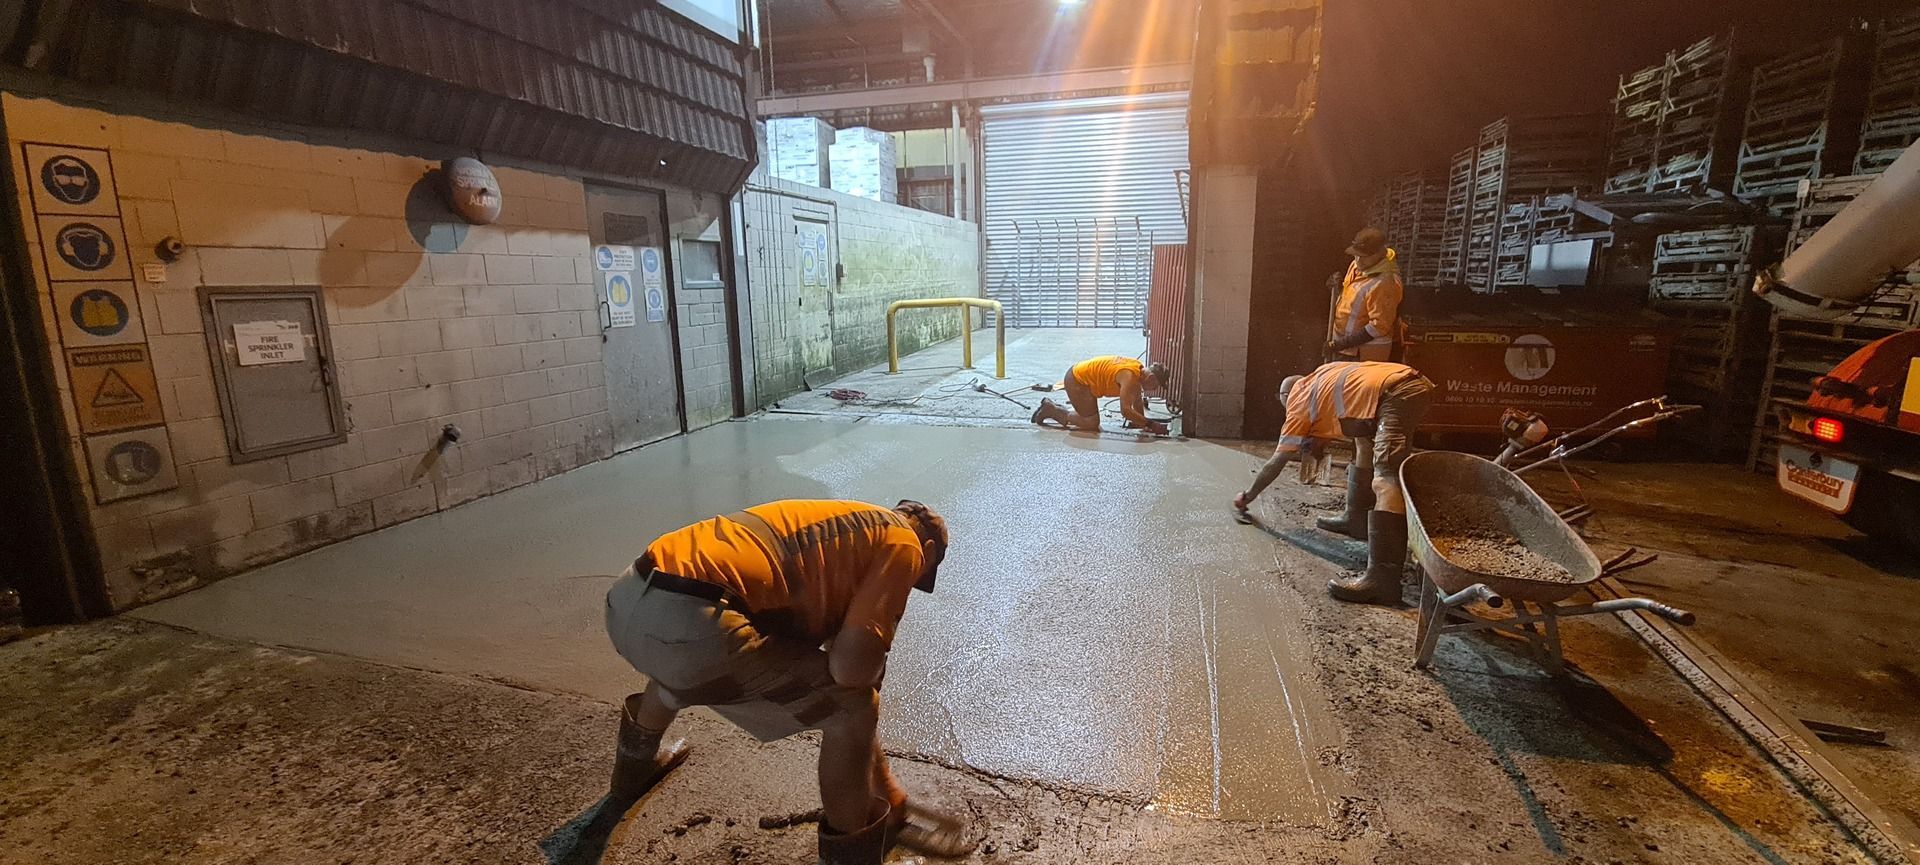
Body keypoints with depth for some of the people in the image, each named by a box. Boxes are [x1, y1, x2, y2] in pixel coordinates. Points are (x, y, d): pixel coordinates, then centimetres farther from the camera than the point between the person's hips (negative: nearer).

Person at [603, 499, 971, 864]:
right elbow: (851, 667, -8)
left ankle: (636, 767, 68)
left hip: (626, 599, 10)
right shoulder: (903, 544, 6)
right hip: (692, 624, -10)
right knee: (853, 708, 5)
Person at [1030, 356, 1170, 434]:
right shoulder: (1129, 376, -29)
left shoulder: (1139, 369, -1)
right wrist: (1150, 424, -31)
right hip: (1076, 380, -10)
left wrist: (1143, 424, 0)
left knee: (1090, 418, 17)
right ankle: (1051, 410, 1)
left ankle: (1052, 407, 25)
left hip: (1083, 378, 10)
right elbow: (1126, 410, -35)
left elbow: (1138, 401, 8)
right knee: (1091, 423, -11)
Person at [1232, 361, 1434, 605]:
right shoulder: (1321, 377, 33)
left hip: (1397, 393, -9)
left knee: (1386, 478, -19)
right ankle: (1356, 519, 38)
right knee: (1366, 442, 30)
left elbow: (1277, 462, 18)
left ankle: (1383, 578, -30)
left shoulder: (1299, 402, 14)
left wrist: (1248, 496, 29)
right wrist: (1316, 441, 27)